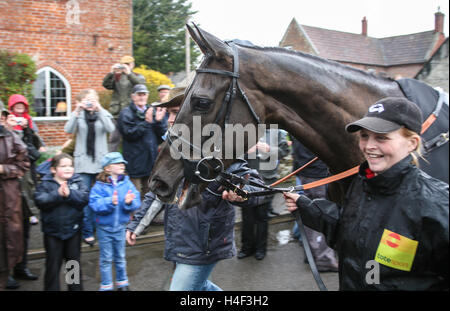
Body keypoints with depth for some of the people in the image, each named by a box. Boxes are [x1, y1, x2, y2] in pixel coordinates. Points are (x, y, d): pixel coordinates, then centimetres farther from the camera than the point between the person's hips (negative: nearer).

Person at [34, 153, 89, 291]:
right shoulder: (45, 184, -4)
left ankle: (76, 287, 31)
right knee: (53, 264, 10)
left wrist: (69, 194, -27)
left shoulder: (78, 182, -1)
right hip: (53, 232, -1)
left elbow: (85, 198, -15)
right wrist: (58, 194, -28)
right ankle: (51, 287, 25)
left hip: (73, 229, 2)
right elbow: (40, 201, -19)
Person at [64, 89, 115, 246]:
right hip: (83, 162, -1)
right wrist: (77, 111, -21)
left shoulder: (104, 114, 6)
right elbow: (68, 130, -12)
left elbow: (110, 129, -13)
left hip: (101, 161, 1)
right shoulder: (78, 115, 5)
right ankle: (87, 231, 4)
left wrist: (99, 111, -20)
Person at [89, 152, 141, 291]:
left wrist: (129, 202, -30)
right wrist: (110, 202, -32)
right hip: (104, 228, -3)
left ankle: (122, 283, 35)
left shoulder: (127, 183, -4)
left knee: (120, 257, 18)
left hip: (120, 227, 3)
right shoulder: (100, 185, -11)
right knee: (106, 259, 11)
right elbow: (94, 204, -20)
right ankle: (106, 286, 26)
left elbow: (136, 201, -9)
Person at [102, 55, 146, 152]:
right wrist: (111, 73, -14)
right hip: (117, 112, 2)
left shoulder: (138, 76, 11)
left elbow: (140, 84, -11)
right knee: (114, 138, 2)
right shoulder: (116, 76, 15)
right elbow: (106, 85, 0)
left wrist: (129, 73, -20)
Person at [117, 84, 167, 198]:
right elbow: (129, 134, -15)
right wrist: (146, 122, -21)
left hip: (151, 159, 5)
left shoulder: (153, 111, 12)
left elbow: (163, 134, 5)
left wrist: (159, 121, -13)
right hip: (135, 162, -4)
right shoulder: (126, 114, -1)